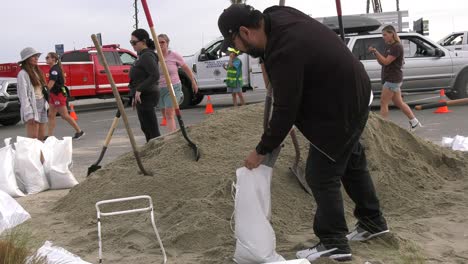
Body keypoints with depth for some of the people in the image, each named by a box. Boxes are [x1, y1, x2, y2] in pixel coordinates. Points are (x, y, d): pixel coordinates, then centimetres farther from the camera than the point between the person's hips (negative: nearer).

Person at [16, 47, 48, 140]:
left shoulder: (38, 71, 16)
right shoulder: (23, 73, -9)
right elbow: (23, 95, -15)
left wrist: (46, 105, 10)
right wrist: (29, 114, -21)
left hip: (42, 107, 8)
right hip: (32, 107, -8)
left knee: (42, 138, 9)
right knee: (33, 139, -8)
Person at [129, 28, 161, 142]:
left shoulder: (147, 56, -15)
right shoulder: (142, 55, 16)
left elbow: (155, 75, -27)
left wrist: (139, 89, -25)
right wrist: (135, 96, 21)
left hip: (146, 96, -11)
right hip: (142, 96, 11)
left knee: (151, 129, -7)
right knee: (146, 128, 17)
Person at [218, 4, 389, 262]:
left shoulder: (284, 53, -33)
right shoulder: (276, 15, -5)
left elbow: (284, 112, -26)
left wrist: (261, 151, -14)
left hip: (340, 108, -10)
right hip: (353, 93, 10)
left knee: (321, 175, -3)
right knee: (352, 162, 22)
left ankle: (333, 243, 8)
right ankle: (372, 221, 38)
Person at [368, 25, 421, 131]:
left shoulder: (397, 47, -14)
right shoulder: (389, 47, 15)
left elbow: (386, 62, -20)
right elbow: (381, 62, 13)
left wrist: (376, 51, -17)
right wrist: (375, 53, -2)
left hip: (393, 79, -9)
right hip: (390, 78, 9)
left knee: (383, 103, -7)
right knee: (399, 103, 14)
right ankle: (414, 122, 22)